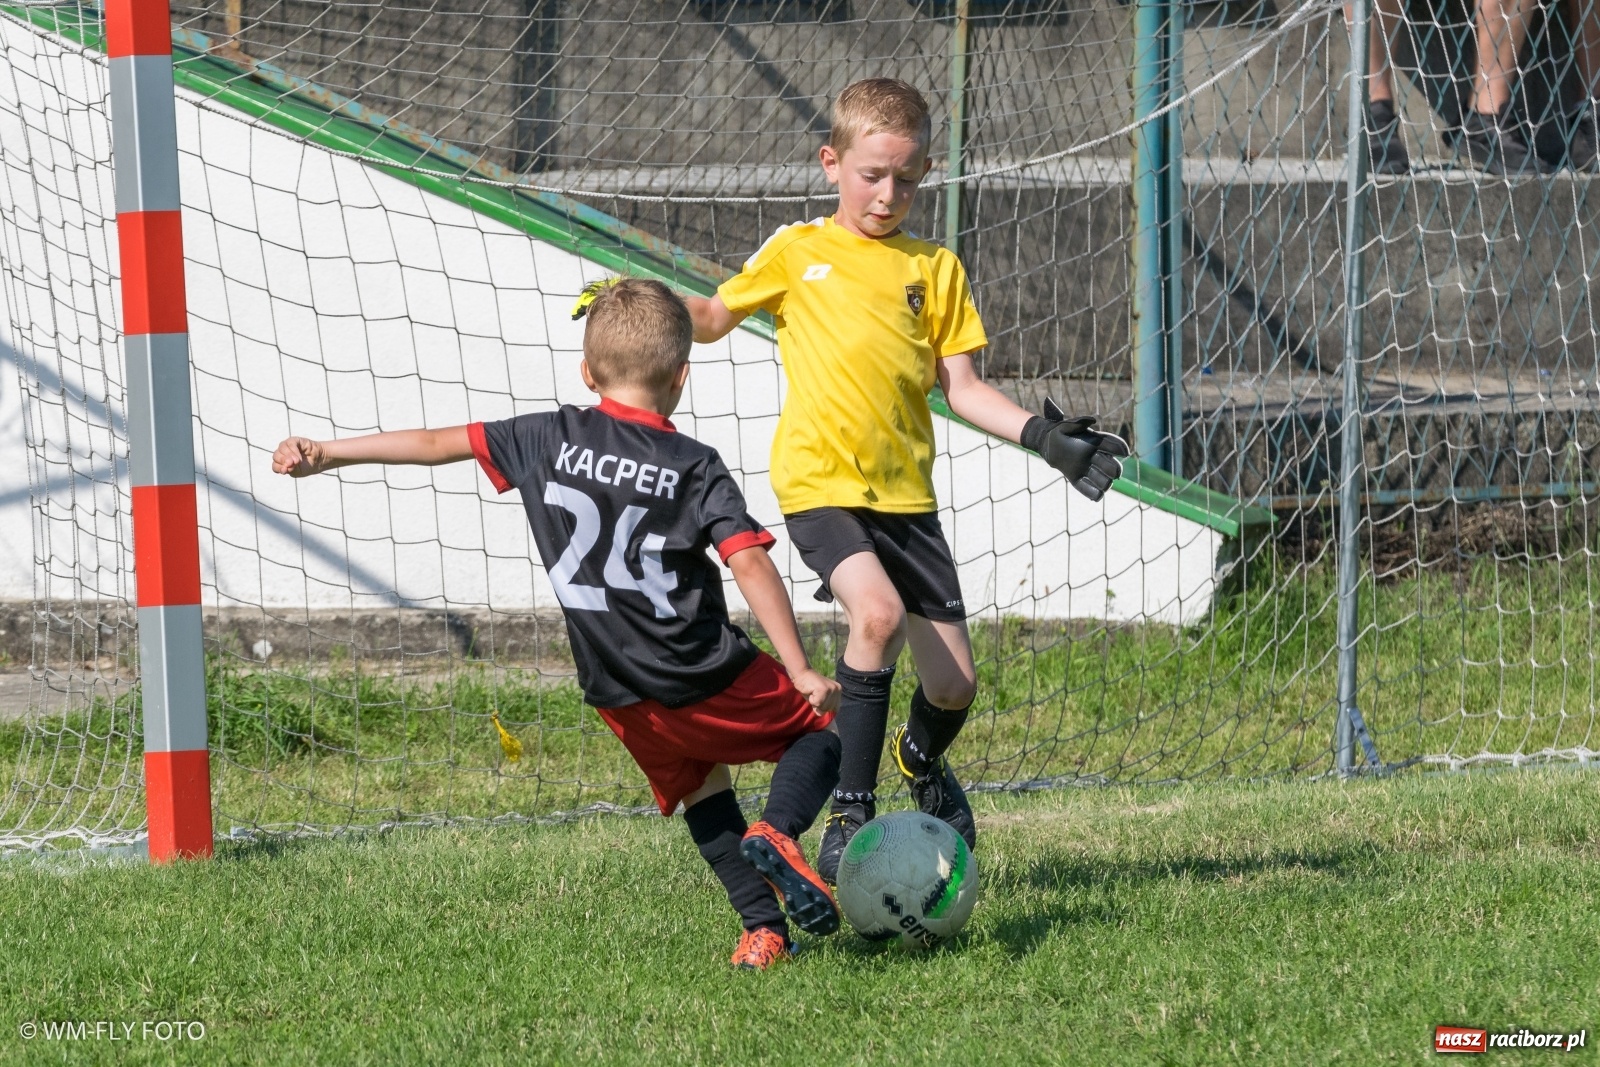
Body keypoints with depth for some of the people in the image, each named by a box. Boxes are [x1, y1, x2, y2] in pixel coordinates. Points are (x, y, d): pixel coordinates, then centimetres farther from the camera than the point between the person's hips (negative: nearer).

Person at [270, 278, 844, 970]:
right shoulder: (694, 467, -7)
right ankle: (777, 833, -16)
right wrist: (799, 670, -14)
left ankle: (764, 930, 11)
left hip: (619, 697, 4)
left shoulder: (550, 439, 2)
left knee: (700, 789, 25)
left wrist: (326, 455, 14)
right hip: (708, 677, -4)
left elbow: (438, 443, 7)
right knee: (821, 728, 15)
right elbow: (750, 562, -16)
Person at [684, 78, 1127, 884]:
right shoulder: (797, 252, 6)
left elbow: (961, 387, 10)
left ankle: (923, 759, 40)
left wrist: (1044, 437, -2)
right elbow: (714, 318, 17)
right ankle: (850, 813, -21)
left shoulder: (935, 270, 11)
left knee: (953, 682, 1)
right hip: (818, 483, -3)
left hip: (904, 492, 3)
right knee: (877, 612, -30)